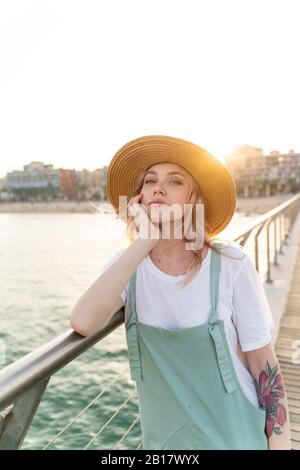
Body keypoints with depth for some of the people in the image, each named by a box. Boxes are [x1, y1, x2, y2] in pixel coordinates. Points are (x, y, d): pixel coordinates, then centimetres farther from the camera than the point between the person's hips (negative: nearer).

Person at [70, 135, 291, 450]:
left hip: (234, 435, -2)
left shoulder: (231, 264, -19)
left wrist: (281, 444, -8)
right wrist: (145, 240, -32)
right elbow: (83, 323, -31)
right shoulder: (127, 265, -12)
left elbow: (263, 363, -10)